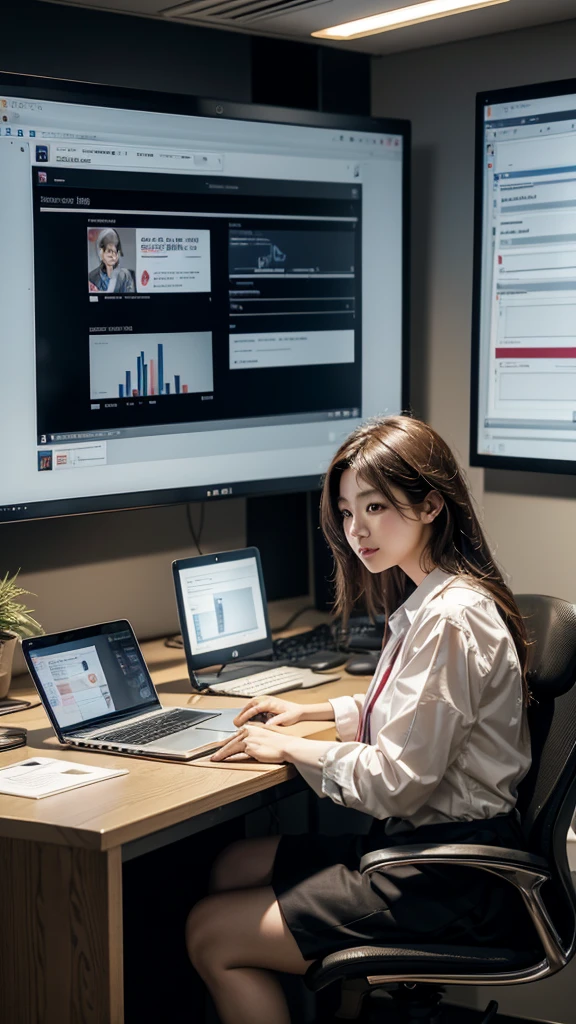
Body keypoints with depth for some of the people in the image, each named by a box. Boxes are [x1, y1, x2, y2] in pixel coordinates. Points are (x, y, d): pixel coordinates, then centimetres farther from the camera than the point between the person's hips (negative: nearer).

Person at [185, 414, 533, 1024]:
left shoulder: (450, 619, -23)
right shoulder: (423, 601, 8)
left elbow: (396, 781, -23)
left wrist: (291, 748, -10)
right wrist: (315, 712, 18)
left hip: (452, 879, -10)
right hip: (416, 842, 10)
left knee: (210, 934, -6)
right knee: (230, 868, 20)